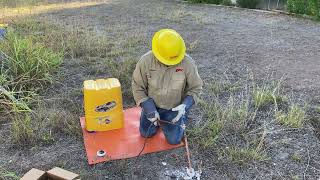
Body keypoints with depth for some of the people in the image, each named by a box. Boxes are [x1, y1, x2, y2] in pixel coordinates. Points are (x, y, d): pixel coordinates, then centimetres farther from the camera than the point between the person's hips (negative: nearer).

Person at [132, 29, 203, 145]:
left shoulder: (187, 63, -26)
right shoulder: (146, 61, -25)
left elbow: (195, 87, -13)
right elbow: (138, 87, -14)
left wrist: (185, 106, -28)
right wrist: (149, 108, -23)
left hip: (174, 108, -1)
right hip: (152, 105, 1)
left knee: (174, 140, 6)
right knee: (146, 133, 13)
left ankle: (181, 118, 34)